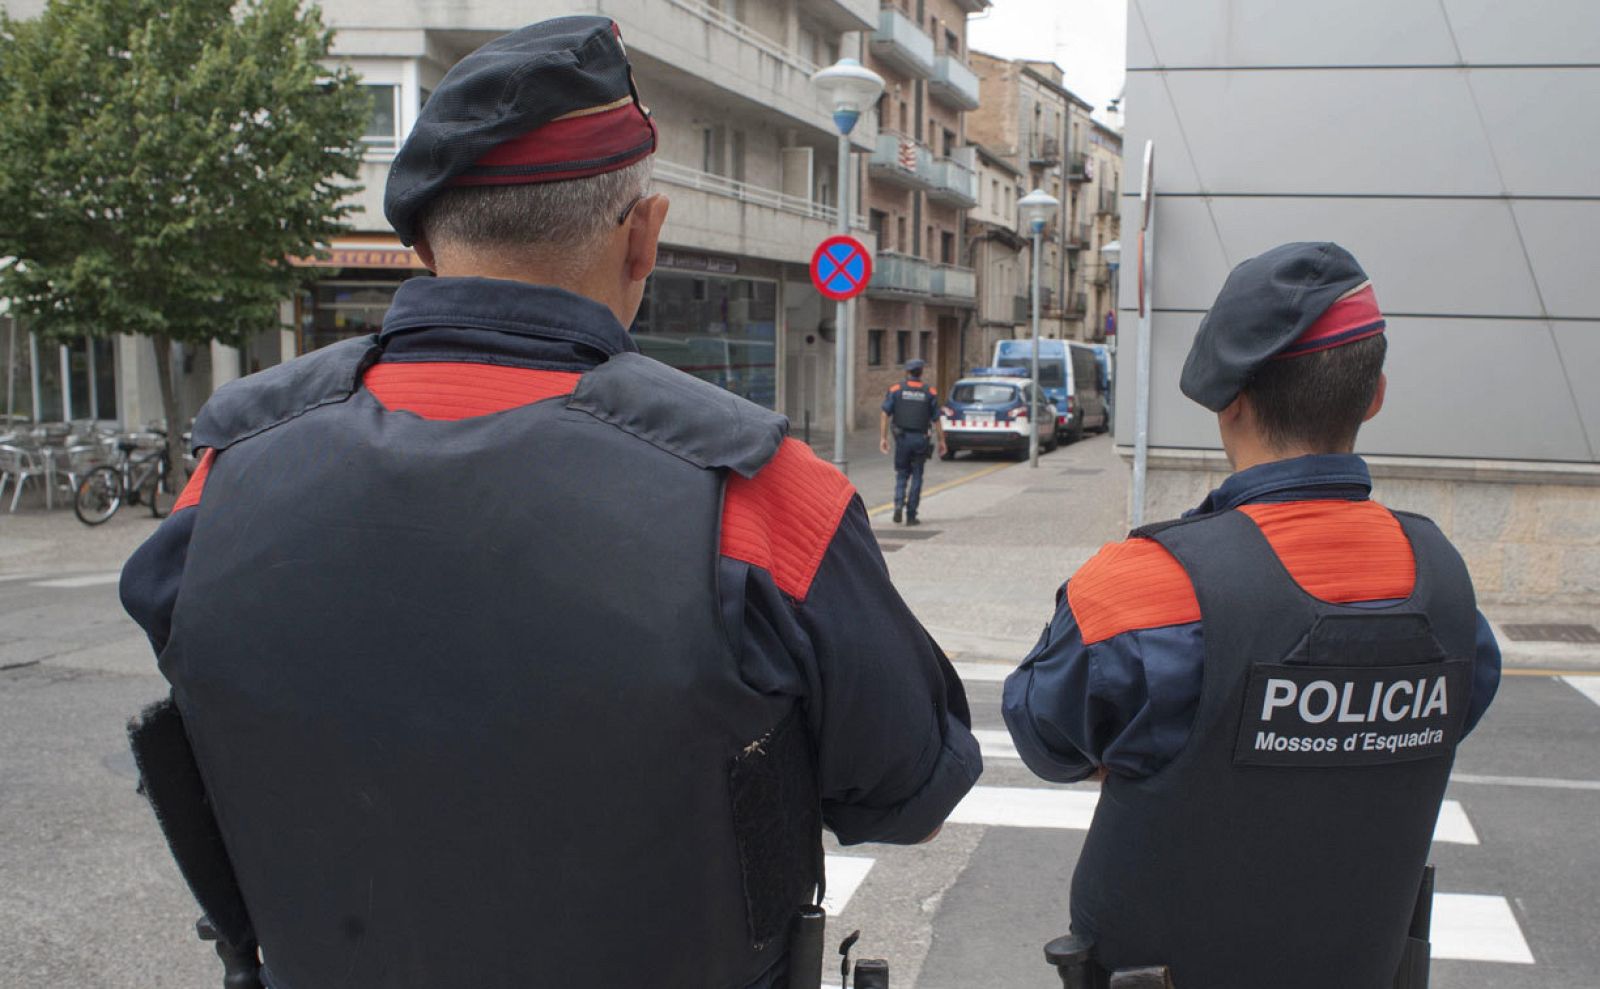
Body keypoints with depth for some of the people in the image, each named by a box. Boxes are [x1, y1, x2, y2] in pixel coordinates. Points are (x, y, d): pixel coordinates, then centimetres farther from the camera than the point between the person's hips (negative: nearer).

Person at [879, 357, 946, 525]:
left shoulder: (896, 390, 1)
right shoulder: (930, 392, 1)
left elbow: (885, 415, -5)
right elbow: (936, 420, 1)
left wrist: (883, 438, -3)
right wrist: (941, 441, 9)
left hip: (902, 437, 0)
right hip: (920, 439, 0)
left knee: (901, 474, 14)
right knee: (917, 477, 7)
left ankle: (899, 504, -8)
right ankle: (911, 515, 6)